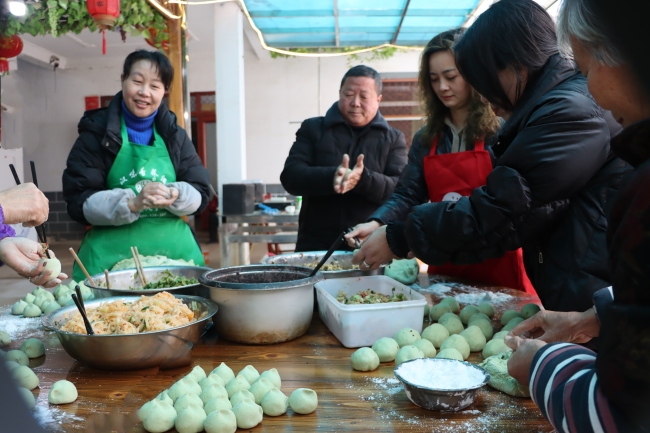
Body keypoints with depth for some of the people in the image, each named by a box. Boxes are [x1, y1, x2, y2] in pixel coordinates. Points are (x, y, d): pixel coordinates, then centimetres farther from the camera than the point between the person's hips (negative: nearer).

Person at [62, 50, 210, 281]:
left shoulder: (174, 135, 9)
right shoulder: (96, 133, 0)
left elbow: (200, 194, 5)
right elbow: (79, 202, -6)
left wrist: (174, 196, -16)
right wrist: (132, 203, -21)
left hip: (175, 253, 3)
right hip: (111, 257, -2)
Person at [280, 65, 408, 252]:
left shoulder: (393, 139, 8)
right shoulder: (313, 129, 9)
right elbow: (290, 177, -3)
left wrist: (363, 179, -24)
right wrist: (330, 177, -23)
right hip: (316, 246, 0)